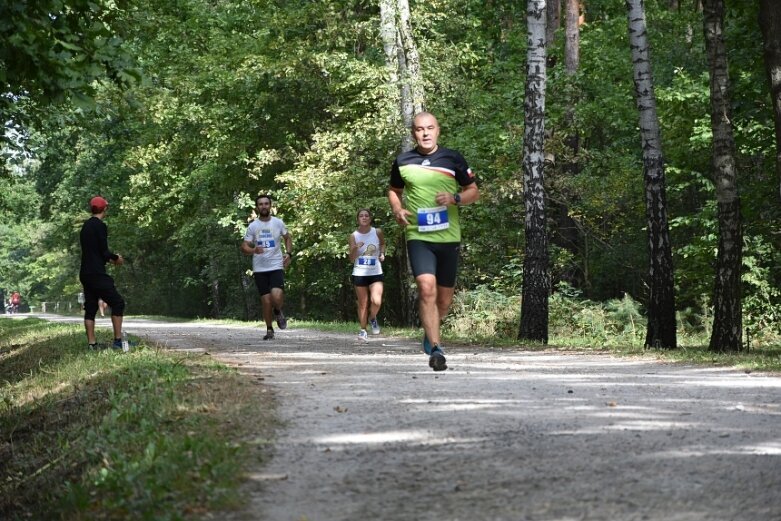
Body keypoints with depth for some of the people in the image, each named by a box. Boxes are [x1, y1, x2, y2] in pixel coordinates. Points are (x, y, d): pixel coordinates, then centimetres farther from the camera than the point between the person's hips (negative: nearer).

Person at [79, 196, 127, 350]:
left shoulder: (86, 226, 16)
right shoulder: (100, 226, -11)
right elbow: (104, 252, -14)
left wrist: (110, 258, 22)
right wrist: (116, 258, 4)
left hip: (85, 273, 9)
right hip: (97, 274, -9)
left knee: (90, 308, 8)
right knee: (117, 302, -4)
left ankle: (91, 343, 4)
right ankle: (118, 340, -8)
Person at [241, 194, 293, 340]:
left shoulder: (278, 223, 2)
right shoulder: (252, 226, 1)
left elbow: (287, 238, 18)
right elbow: (244, 246, 1)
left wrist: (289, 253, 2)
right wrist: (253, 250, -21)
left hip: (276, 266, -1)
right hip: (260, 268, 1)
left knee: (276, 296, -21)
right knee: (266, 300, -1)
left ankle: (278, 311, 14)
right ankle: (269, 330, 18)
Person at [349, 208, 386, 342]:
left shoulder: (377, 233, -1)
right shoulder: (353, 236, -3)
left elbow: (383, 243, 21)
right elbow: (351, 259, -5)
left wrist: (382, 253, 2)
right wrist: (355, 248, -24)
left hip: (376, 273, 0)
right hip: (359, 273, 0)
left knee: (377, 302, -17)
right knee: (362, 304, 5)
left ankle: (372, 318, 14)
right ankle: (363, 330, 20)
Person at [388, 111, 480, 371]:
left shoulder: (452, 159, 1)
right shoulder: (403, 161, 4)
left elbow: (474, 191, 7)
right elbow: (394, 190, 20)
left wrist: (455, 198, -14)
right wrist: (397, 209, -1)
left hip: (448, 237, 1)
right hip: (418, 236, -1)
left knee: (445, 297, 11)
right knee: (427, 288, -20)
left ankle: (430, 330, 41)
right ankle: (436, 349, -20)